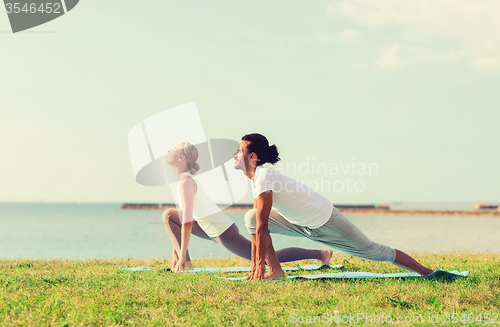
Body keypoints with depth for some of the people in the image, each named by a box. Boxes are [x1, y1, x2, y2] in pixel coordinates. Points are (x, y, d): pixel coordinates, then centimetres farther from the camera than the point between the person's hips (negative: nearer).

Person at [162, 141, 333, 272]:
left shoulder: (186, 183, -19)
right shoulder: (187, 179, 13)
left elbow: (187, 222, -25)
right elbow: (182, 216, 21)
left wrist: (182, 255, -21)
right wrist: (176, 252, 21)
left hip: (224, 232, -10)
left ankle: (320, 253, 4)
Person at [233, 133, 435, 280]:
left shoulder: (263, 177, -26)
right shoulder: (255, 177, 3)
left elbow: (262, 226, -27)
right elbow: (256, 225, 6)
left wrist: (260, 266, -24)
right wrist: (254, 268, 5)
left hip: (324, 222, -8)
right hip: (302, 223, 8)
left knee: (373, 251, 0)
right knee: (251, 217, -6)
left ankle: (426, 272, 12)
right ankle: (275, 271, -3)